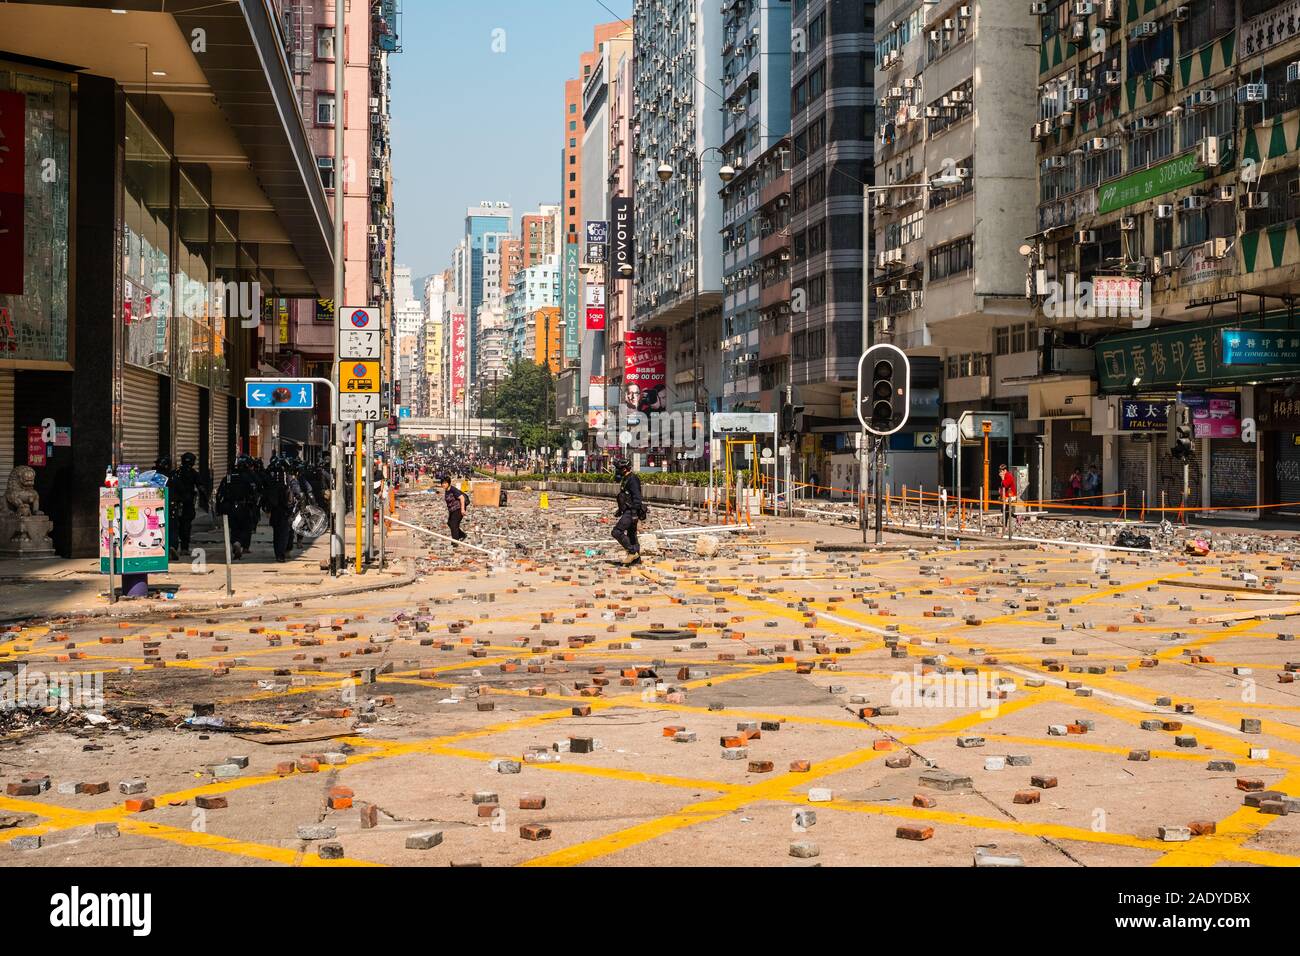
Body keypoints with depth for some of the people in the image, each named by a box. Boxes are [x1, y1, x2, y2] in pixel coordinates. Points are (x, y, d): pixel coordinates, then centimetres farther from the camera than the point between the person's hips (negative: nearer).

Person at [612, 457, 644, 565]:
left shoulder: (632, 479, -16)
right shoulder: (626, 479, 16)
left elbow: (637, 497, -23)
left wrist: (635, 514, -27)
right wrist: (620, 510, 29)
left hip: (631, 512, -10)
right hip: (628, 512, 10)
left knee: (617, 532, -14)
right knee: (631, 535, 12)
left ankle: (632, 552, -9)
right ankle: (636, 559, 17)